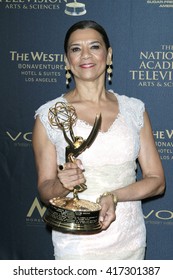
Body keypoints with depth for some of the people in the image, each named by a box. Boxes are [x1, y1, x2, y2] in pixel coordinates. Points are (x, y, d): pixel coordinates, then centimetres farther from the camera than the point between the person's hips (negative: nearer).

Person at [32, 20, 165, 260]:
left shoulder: (134, 110, -1)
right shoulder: (49, 115, -7)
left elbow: (157, 181, 0)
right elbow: (45, 191, -1)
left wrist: (114, 196, -17)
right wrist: (63, 184, -22)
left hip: (130, 239, 3)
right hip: (75, 242, -2)